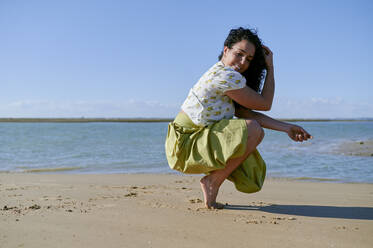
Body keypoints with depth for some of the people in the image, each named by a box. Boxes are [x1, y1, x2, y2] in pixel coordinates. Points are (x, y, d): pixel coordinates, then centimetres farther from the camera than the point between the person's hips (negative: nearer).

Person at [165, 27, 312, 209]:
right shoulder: (226, 76, -18)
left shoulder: (220, 74, 13)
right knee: (253, 129, -24)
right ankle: (213, 181, -12)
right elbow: (265, 104, -7)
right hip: (185, 146, -10)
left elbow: (245, 113, 7)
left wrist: (286, 128, 4)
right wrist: (270, 68, 2)